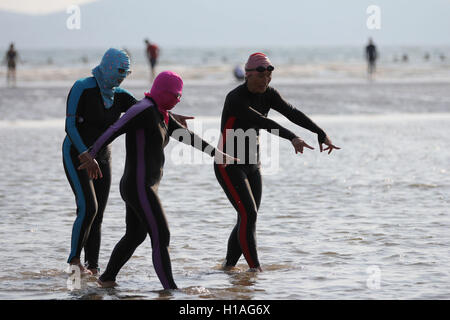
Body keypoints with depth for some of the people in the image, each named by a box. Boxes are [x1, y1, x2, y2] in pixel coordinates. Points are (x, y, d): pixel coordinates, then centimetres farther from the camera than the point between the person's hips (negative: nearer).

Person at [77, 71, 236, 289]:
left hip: (144, 187, 11)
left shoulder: (161, 115, 13)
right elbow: (115, 130, -29)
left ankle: (107, 279, 35)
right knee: (161, 237, -11)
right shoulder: (145, 110, -18)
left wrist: (217, 154, 25)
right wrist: (92, 155, -39)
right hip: (139, 187, -11)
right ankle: (170, 289, -12)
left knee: (135, 236, 22)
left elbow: (186, 136, 21)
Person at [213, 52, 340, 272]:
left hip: (252, 165, 8)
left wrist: (322, 134, -18)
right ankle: (255, 269, -15)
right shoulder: (236, 98, -23)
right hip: (229, 166, -8)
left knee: (247, 219, 7)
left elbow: (292, 113, -7)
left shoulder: (267, 95, 1)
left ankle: (228, 267, 18)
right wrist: (292, 138, -48)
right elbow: (263, 122, -36)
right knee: (249, 215, -17)